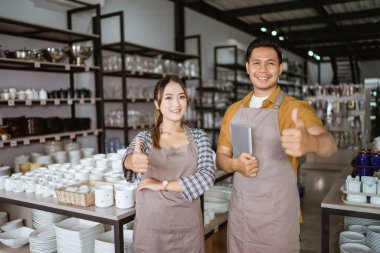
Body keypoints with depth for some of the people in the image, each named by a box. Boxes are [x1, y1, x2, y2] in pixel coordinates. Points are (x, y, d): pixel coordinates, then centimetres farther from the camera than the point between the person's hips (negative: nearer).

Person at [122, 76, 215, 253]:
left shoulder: (198, 136, 1)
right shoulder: (145, 137, -2)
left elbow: (207, 176, -10)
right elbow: (129, 158, -22)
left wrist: (163, 185, -16)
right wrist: (132, 161, -45)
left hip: (189, 228, 1)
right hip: (151, 228, -1)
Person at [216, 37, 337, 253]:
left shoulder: (296, 108, -11)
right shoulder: (234, 111, 3)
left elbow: (329, 144, -28)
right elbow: (221, 157, 8)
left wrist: (310, 142, -52)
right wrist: (235, 164, -15)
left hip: (277, 217, -3)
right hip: (238, 212, 4)